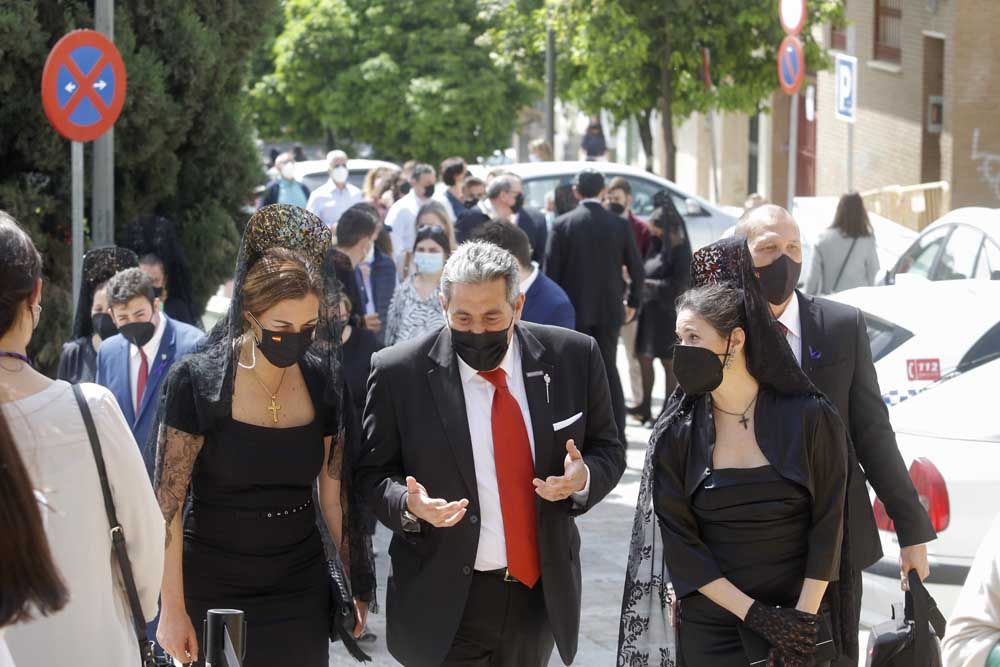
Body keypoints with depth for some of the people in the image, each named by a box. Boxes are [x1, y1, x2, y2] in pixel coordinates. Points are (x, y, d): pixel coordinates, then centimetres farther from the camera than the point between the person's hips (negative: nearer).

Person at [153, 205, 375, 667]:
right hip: (213, 591, -3)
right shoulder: (197, 382, -12)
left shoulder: (323, 381, 0)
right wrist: (173, 609, -11)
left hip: (300, 591, 3)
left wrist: (355, 585, 11)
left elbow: (334, 489, 10)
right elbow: (167, 504, -10)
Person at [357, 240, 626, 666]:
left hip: (540, 594, 2)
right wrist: (408, 504, -21)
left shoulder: (572, 358, -3)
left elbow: (607, 451, 7)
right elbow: (373, 472, 0)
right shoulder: (399, 374, -9)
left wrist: (583, 479, -15)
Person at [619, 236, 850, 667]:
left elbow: (827, 527, -5)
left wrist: (803, 619, -12)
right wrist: (753, 614, -13)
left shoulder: (809, 418, -6)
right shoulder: (676, 435, -3)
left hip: (800, 626, -1)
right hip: (709, 631, 1)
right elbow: (679, 543, -5)